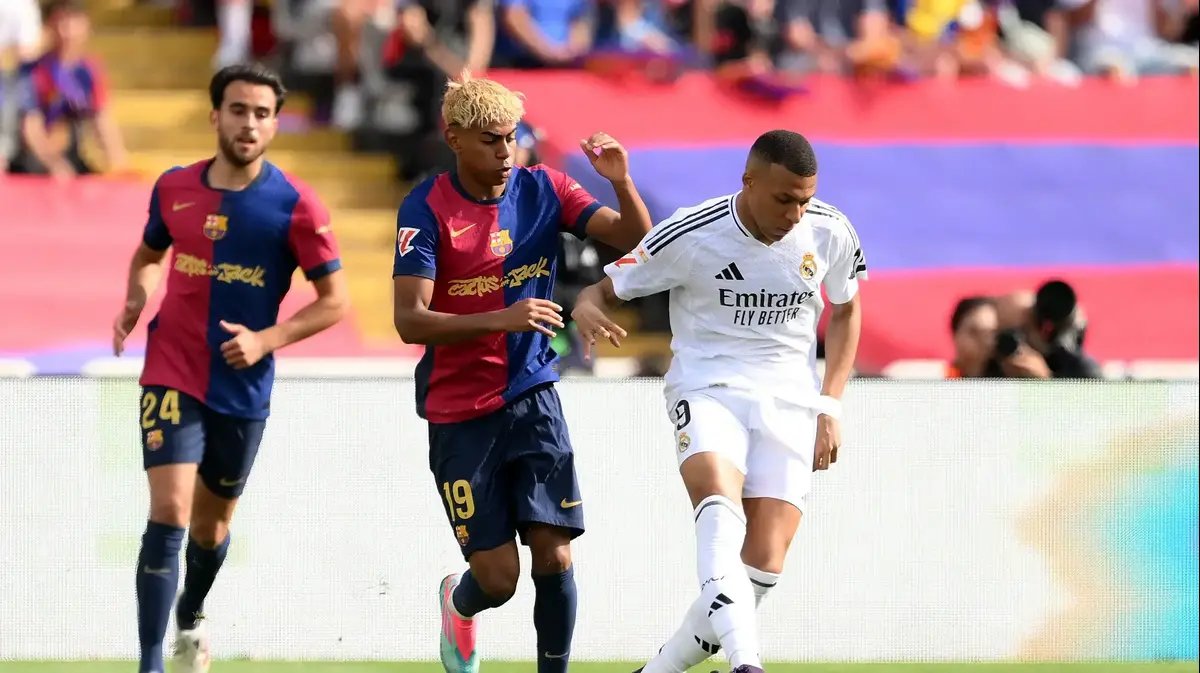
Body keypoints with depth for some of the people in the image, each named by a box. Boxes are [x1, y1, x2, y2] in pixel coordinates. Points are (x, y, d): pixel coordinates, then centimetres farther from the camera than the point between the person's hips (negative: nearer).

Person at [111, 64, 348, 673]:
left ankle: (190, 619, 48)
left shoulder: (295, 205, -9)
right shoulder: (174, 188, 0)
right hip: (172, 376, 0)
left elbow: (334, 301, -5)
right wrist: (135, 303, -1)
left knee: (211, 525, 17)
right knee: (168, 514, -17)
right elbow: (148, 256, 19)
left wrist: (267, 339, -18)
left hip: (243, 388, 0)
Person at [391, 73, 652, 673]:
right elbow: (410, 321, -19)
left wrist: (621, 182, -22)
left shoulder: (542, 190, 1)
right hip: (460, 414, -3)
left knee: (553, 555, -8)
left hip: (533, 397, 3)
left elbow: (634, 239, -3)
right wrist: (502, 320, -30)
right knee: (497, 577, -2)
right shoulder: (427, 208, -11)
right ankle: (459, 604, 34)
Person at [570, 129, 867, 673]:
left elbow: (845, 311, 17)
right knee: (721, 503, -34)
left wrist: (829, 406, 8)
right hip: (707, 387, -3)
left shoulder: (829, 233, -2)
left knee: (765, 561, -12)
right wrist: (587, 308, -29)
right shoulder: (690, 236, -12)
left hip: (788, 400, 3)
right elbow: (605, 289, -3)